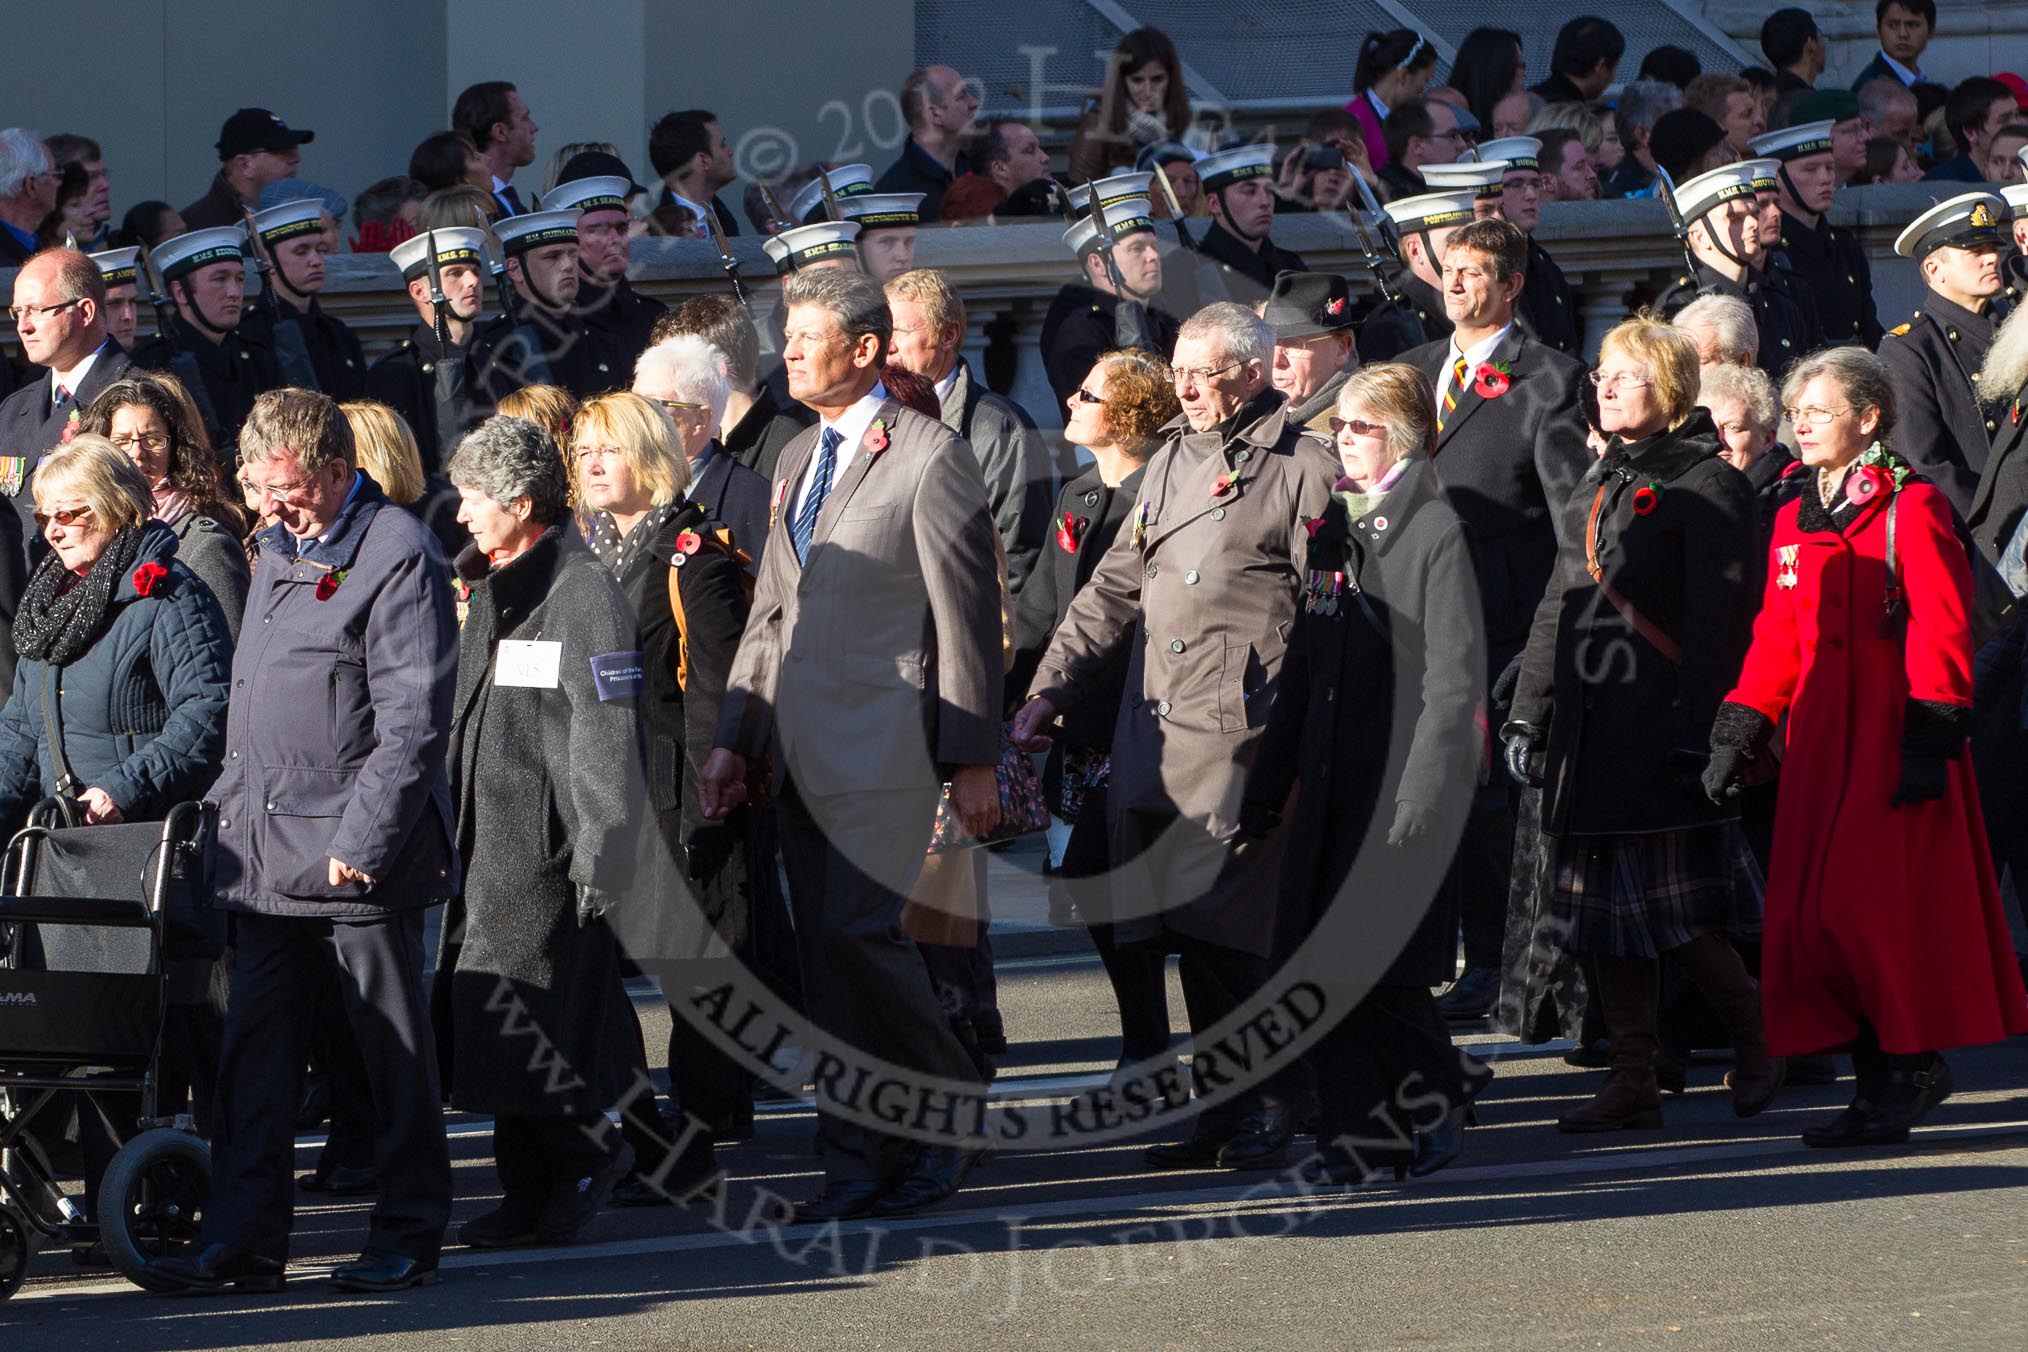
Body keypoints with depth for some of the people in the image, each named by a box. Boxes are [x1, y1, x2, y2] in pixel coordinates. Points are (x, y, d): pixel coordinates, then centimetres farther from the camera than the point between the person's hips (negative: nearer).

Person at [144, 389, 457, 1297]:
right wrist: (233, 805, 16)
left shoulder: (398, 556, -10)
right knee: (254, 1052, 5)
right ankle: (244, 1241, 6)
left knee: (394, 1051, 2)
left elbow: (412, 720, -15)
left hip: (359, 856, -8)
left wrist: (364, 839, -19)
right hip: (265, 849, 8)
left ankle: (408, 1237, 10)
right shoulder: (280, 549, 16)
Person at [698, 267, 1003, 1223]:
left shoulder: (928, 457, -7)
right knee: (826, 955, 5)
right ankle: (859, 1162, 10)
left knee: (856, 935, -15)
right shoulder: (797, 460, 17)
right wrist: (735, 740, 14)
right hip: (804, 751, 8)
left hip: (888, 743, -8)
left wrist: (974, 758, -10)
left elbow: (967, 615, -8)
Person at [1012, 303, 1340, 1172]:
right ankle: (1222, 1107, 13)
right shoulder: (1171, 463, 20)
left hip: (1247, 733, -6)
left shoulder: (1303, 468, -1)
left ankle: (1267, 1109, 2)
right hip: (1158, 733, 6)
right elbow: (1113, 590, 22)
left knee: (1239, 932, -8)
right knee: (1192, 934, 6)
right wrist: (1047, 693, 14)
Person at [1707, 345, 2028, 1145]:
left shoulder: (1912, 508, -5)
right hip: (1819, 747, 7)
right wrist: (1741, 733, 11)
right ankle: (1880, 1080, 8)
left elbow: (1941, 631, -10)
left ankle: (1915, 1066, 2)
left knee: (1871, 904, -13)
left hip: (1894, 740, -7)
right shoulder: (1795, 522, 17)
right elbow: (1777, 639, 19)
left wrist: (1933, 739, -17)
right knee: (1810, 913, 1)